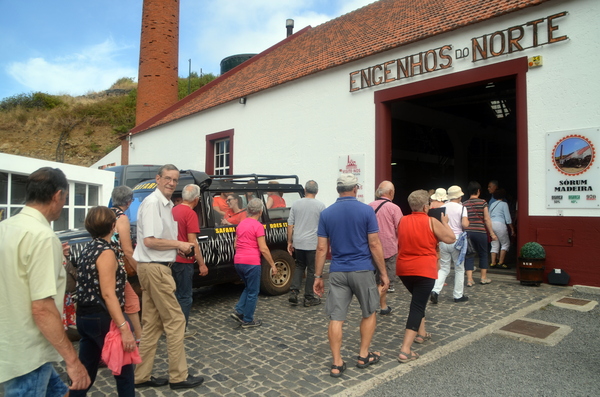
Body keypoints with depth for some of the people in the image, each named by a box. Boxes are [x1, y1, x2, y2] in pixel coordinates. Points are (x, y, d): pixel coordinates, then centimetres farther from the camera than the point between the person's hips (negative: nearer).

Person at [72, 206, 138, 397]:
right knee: (124, 369, 6)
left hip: (84, 316, 9)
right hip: (102, 318, -9)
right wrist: (124, 328, -27)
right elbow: (108, 294, -24)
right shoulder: (106, 252, -18)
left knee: (85, 369, 18)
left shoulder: (87, 249, 8)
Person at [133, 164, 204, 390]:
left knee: (151, 324, 14)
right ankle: (178, 377, 10)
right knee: (175, 320, -2)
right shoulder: (152, 203, -14)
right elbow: (149, 241, -22)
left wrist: (177, 247, 4)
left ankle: (142, 376, 24)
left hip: (157, 267, 9)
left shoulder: (167, 204, 14)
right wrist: (179, 244, -13)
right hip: (155, 268, -9)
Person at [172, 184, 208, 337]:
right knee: (185, 297, 4)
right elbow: (192, 242, -19)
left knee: (175, 294, 19)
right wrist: (202, 264, -15)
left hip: (172, 259, 8)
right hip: (184, 261, -8)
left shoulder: (173, 210, 7)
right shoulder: (190, 213, -16)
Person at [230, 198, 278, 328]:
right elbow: (263, 249, -14)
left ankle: (239, 312, 14)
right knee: (253, 292, 7)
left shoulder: (241, 224, 11)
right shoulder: (258, 226, -11)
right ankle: (248, 321, 15)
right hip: (252, 262, -7)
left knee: (249, 288, 24)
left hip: (238, 261, 7)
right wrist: (273, 265, -7)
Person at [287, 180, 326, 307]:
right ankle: (309, 298, 14)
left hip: (298, 243, 3)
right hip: (313, 243, -3)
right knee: (312, 270, 7)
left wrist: (289, 242, 11)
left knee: (299, 266, 20)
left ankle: (294, 291, 7)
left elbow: (290, 225, 4)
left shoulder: (296, 204, 2)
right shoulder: (320, 206, -6)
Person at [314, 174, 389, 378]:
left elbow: (321, 248, 0)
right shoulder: (366, 210, -6)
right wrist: (383, 272, 2)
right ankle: (364, 356, 26)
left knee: (336, 318, 6)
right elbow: (374, 244, -7)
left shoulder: (326, 213, 1)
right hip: (362, 270, -1)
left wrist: (318, 276, 6)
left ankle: (337, 363, 10)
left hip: (337, 272, 2)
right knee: (369, 313, 19)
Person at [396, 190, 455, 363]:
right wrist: (445, 222, 14)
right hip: (424, 270, -5)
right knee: (417, 306, -4)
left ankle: (421, 333, 40)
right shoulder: (431, 221, -8)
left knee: (418, 301, 28)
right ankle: (405, 350, -9)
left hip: (404, 269, 6)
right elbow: (450, 239, -3)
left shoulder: (402, 221, 5)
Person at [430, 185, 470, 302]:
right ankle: (458, 295, 18)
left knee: (444, 268, 10)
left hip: (443, 240, 4)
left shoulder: (442, 207, 5)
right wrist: (468, 222, 2)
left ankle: (435, 290, -7)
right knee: (459, 269, 11)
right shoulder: (461, 208, -7)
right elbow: (465, 224, -19)